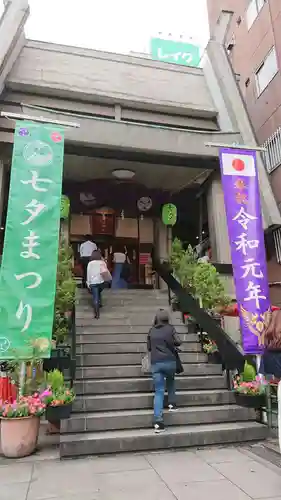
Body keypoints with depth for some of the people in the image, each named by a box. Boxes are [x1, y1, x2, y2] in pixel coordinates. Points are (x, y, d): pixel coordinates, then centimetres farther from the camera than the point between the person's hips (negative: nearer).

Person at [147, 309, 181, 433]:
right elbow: (178, 342, -4)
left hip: (155, 363, 1)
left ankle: (158, 421, -8)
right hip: (170, 361, -1)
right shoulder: (170, 328, 1)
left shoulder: (151, 330, 8)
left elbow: (149, 347, 14)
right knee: (170, 381, 32)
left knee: (159, 391, 2)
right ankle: (172, 403, 27)